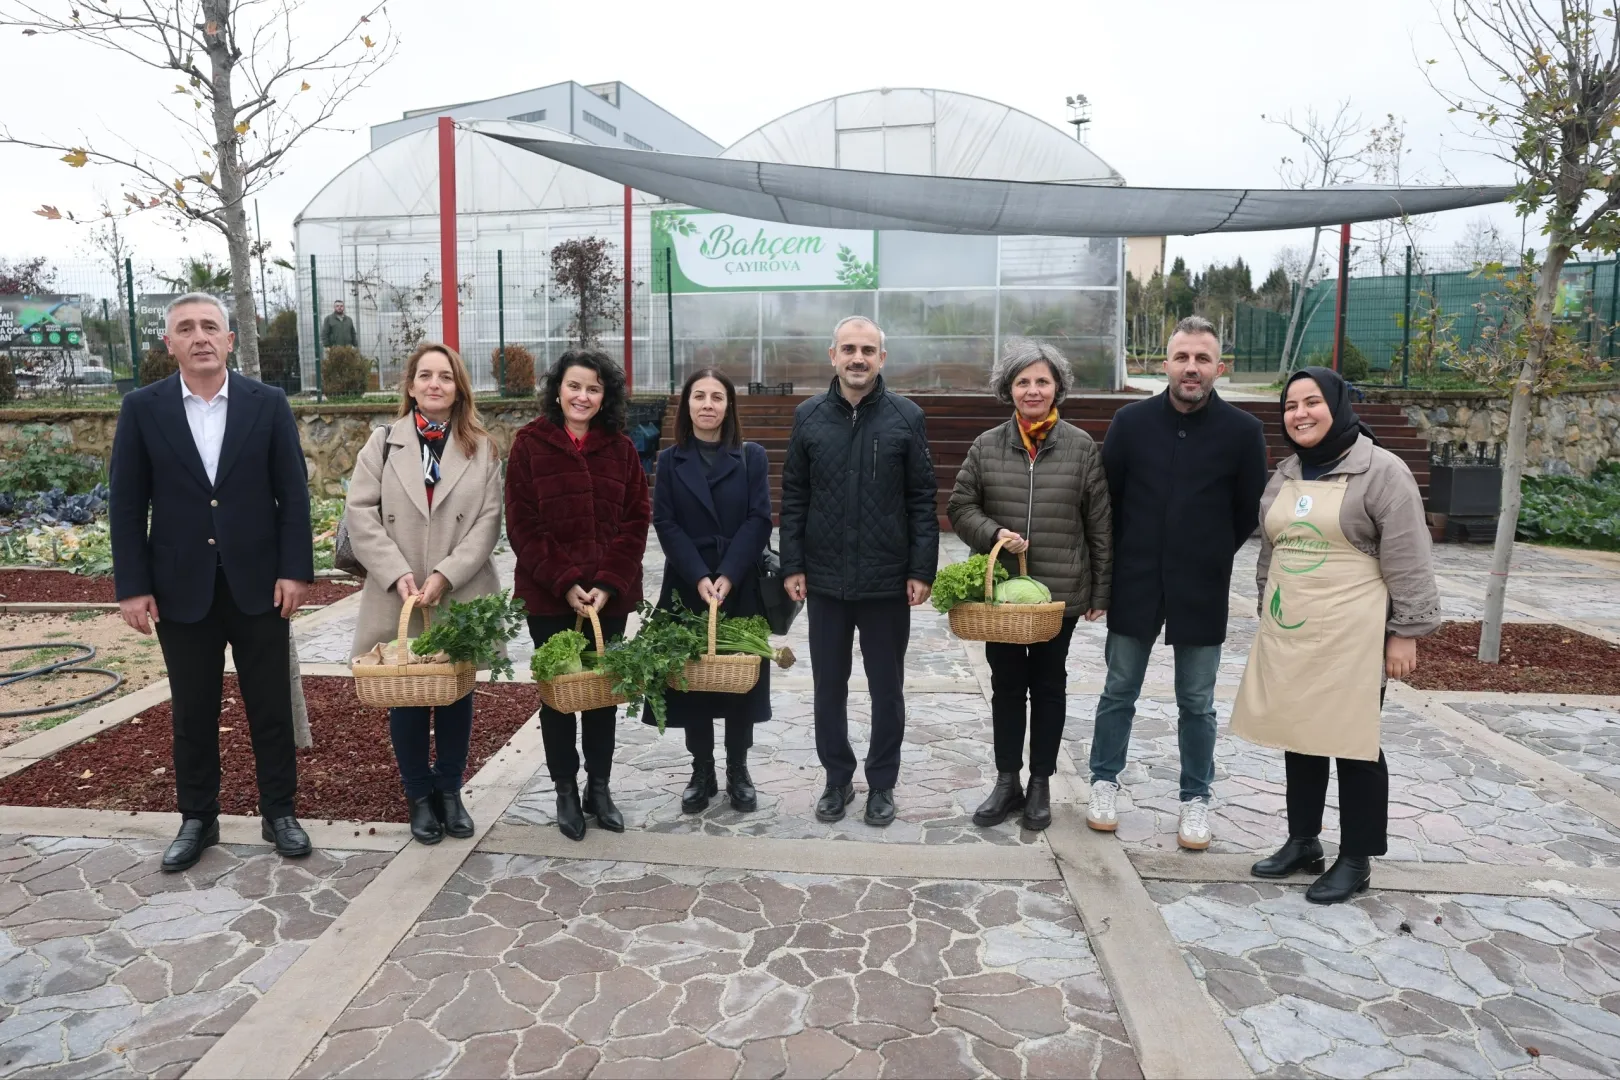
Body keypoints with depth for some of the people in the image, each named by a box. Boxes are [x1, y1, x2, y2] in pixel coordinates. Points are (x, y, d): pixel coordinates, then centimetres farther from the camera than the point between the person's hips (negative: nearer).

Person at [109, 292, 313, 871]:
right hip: (180, 588, 1)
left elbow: (293, 494, -2)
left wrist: (295, 570, -8)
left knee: (271, 707, 8)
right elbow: (128, 505, 0)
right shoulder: (142, 408, 0)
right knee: (193, 712, 11)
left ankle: (279, 812, 22)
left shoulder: (268, 403, -1)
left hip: (258, 583, 0)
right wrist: (132, 586, -4)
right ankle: (197, 818, 27)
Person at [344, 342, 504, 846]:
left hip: (461, 599, 0)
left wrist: (445, 576, -14)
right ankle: (419, 795, 24)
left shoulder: (482, 448, 4)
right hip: (397, 600, 0)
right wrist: (398, 574, -14)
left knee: (457, 695, 10)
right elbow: (360, 515, -2)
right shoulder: (382, 442, 6)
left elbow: (488, 522, -4)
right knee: (406, 698, 8)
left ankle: (449, 790, 26)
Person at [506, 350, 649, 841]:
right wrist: (565, 583, -14)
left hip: (610, 595, 2)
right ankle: (566, 791, 22)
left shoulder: (621, 448, 4)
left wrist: (607, 584, -10)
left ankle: (599, 788, 25)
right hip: (548, 595, -2)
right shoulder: (530, 444, -3)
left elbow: (636, 521, 1)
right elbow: (522, 526, -6)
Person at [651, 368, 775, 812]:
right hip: (687, 586, 1)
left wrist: (727, 575, -16)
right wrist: (699, 577, -15)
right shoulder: (670, 461, 5)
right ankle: (702, 771, 19)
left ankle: (737, 771, 20)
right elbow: (665, 524, -3)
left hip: (741, 586, 0)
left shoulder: (752, 457, 3)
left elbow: (759, 520, -5)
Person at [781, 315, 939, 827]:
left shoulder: (907, 417, -2)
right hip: (824, 579, 2)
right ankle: (837, 778, 29)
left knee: (887, 689, 11)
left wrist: (922, 570, -6)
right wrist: (792, 565, -1)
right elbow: (794, 497, 4)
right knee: (829, 687, 12)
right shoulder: (808, 416, 3)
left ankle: (882, 783, 27)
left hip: (887, 582, -1)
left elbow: (922, 500, -2)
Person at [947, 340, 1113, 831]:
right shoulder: (986, 446, 0)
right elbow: (960, 507, 4)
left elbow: (1100, 526, 0)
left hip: (1061, 591, -1)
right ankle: (1007, 781, 25)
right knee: (1006, 685, 11)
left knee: (1048, 686, 13)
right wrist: (992, 532, -15)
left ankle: (1040, 783, 27)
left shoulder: (1082, 447, -3)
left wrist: (1101, 590, 0)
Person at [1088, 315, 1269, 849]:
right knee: (1118, 692, 12)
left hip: (1201, 590, -1)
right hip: (1135, 583, 1)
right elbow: (1106, 496, 4)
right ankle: (1104, 782, 28)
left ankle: (1196, 799, 25)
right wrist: (1120, 560, 5)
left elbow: (1248, 511, 3)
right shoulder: (1132, 421, -3)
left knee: (1197, 704, 10)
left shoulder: (1243, 431, -6)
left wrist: (1208, 558, 6)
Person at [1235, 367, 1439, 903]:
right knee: (1299, 736, 13)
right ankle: (1302, 841, 27)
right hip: (1288, 634, 6)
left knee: (1352, 742, 3)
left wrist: (1405, 632, -12)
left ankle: (1356, 859, 17)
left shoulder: (1382, 471, -8)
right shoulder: (1285, 474, 11)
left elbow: (1408, 563, -10)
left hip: (1351, 635, -6)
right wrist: (1267, 615, 19)